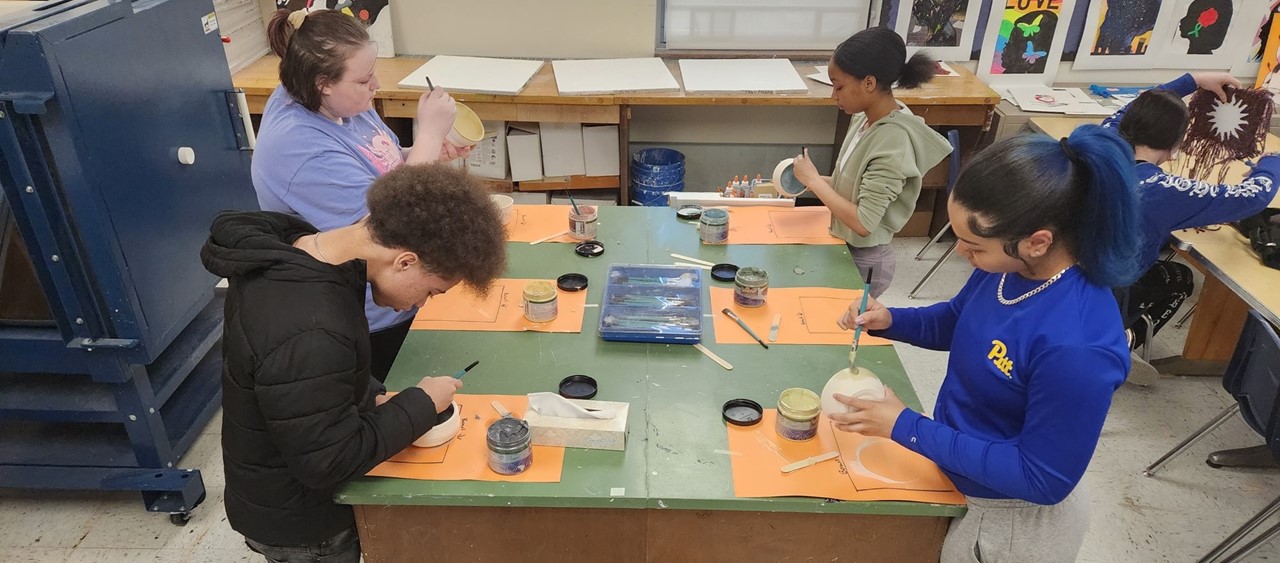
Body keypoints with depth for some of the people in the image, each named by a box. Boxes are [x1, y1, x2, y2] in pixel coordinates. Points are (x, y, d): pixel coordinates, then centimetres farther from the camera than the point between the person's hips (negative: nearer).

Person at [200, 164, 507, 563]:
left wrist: (371, 398, -5)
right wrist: (421, 403, -20)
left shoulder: (284, 253, -10)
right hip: (297, 521, -7)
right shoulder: (309, 335, -40)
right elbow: (329, 462, -29)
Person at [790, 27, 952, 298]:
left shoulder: (894, 142, -27)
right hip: (844, 249, 8)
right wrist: (811, 180, -4)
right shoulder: (866, 118, -3)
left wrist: (814, 180, -20)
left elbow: (863, 222, -28)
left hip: (862, 260, -8)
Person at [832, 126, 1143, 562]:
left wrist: (905, 426, -27)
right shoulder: (1010, 263, -15)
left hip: (1012, 523, -6)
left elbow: (1043, 479, -27)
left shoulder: (1077, 347, -38)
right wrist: (890, 321, -14)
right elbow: (959, 322, 6)